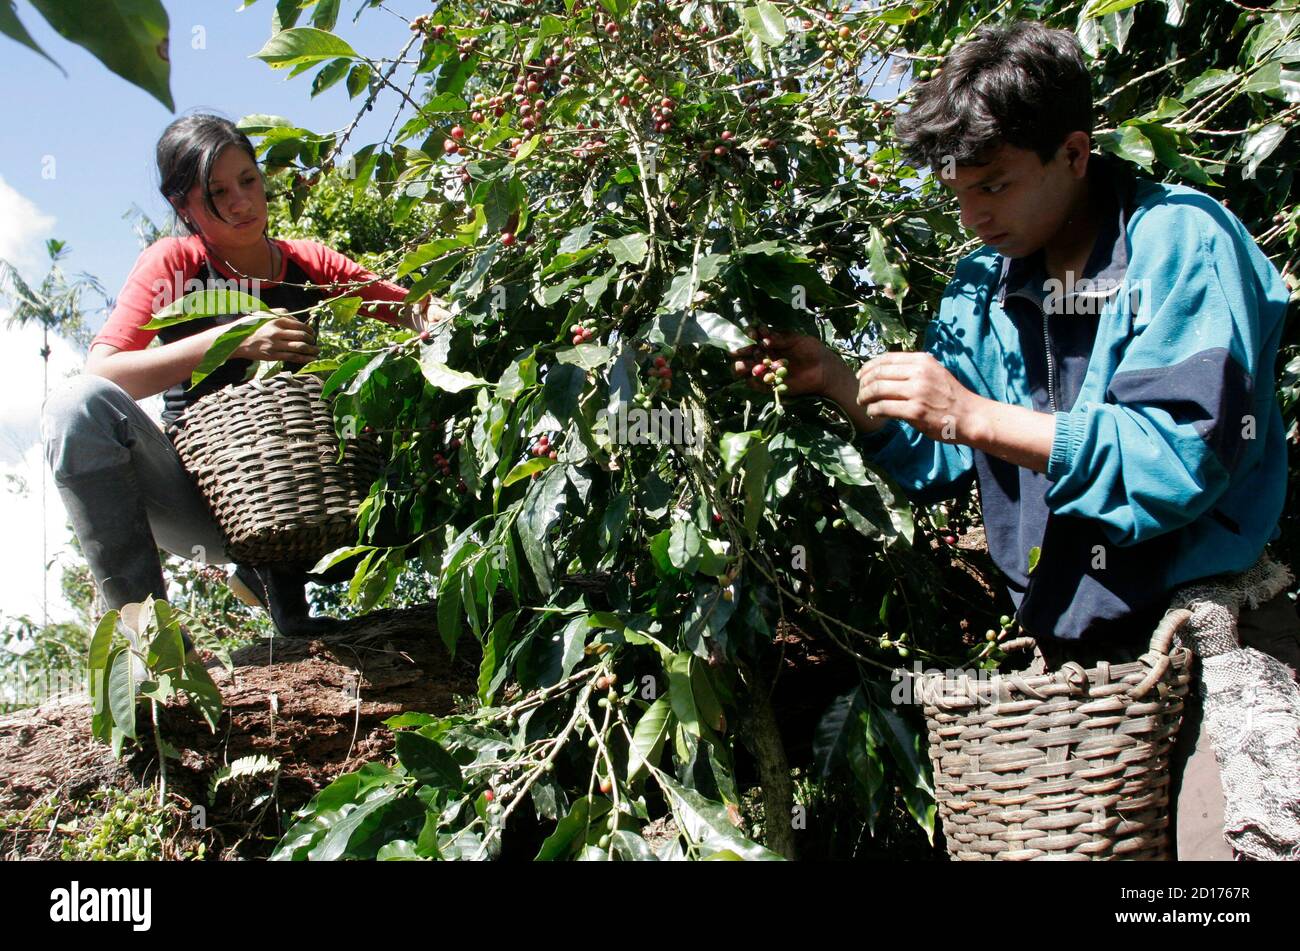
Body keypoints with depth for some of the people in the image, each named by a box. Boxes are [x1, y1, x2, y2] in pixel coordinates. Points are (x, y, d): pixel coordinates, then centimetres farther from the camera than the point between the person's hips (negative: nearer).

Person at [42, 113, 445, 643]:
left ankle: (279, 577, 4)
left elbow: (415, 310, 4)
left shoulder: (310, 265, 6)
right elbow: (100, 374, -15)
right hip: (193, 496, -2)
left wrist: (434, 317, -21)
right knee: (79, 404, -29)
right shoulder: (174, 262, -2)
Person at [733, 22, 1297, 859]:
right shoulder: (983, 287, 9)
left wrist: (976, 416, -25)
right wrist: (836, 382, -3)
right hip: (1073, 649, 6)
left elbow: (1179, 459, -22)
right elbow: (940, 464, 11)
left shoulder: (1181, 242, -11)